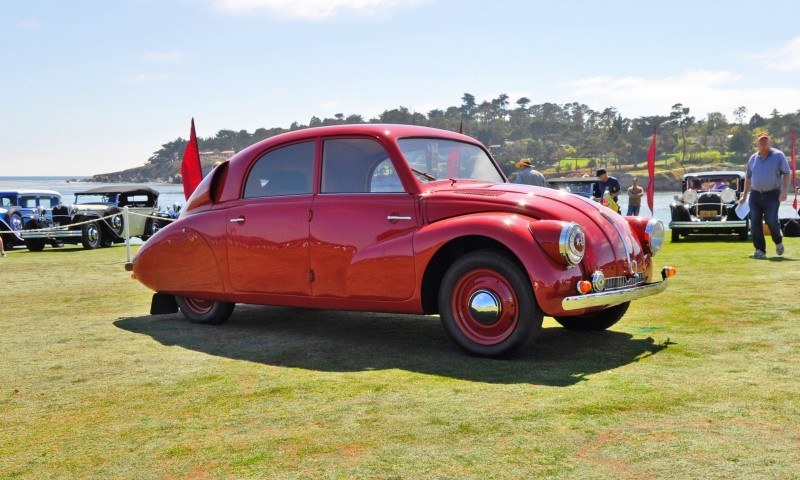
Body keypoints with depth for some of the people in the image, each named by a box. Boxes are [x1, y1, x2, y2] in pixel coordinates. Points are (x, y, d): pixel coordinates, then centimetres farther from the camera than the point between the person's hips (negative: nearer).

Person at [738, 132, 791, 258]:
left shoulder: (778, 155, 0)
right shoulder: (753, 158, 12)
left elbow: (787, 173, -2)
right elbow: (748, 177, 20)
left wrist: (785, 190, -14)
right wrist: (744, 195, 19)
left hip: (772, 195, -4)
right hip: (755, 195, 4)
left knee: (771, 220, -15)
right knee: (755, 223, -3)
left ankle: (778, 241, 16)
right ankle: (760, 250, 4)